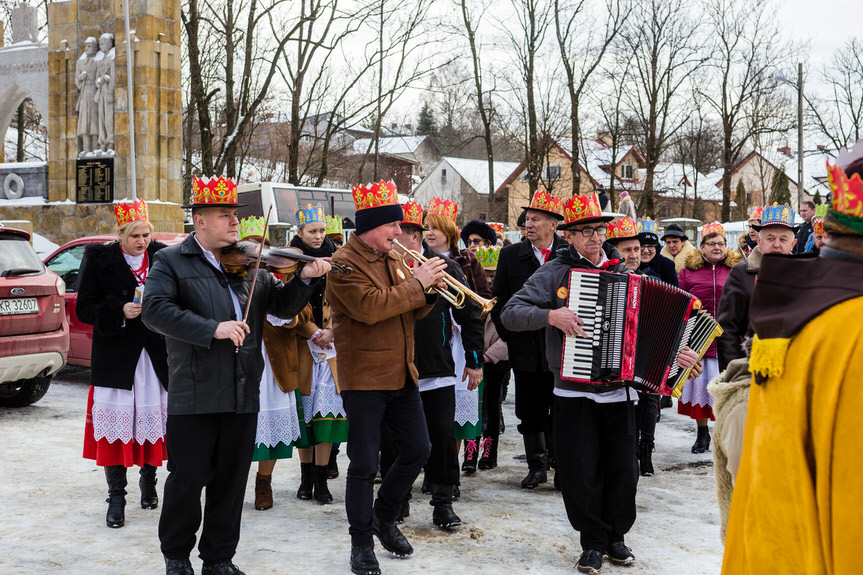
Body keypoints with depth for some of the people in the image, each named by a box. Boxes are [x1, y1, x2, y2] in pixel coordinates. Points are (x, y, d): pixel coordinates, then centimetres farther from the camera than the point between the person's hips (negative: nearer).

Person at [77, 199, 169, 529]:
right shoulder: (100, 260, 0)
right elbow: (84, 309, -2)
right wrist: (120, 312, -17)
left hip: (156, 356, 2)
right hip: (116, 357, -2)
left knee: (154, 420, 7)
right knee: (115, 425, -3)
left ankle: (149, 483, 27)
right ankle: (116, 498, 6)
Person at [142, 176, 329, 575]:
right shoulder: (171, 262, 0)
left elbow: (282, 306, 11)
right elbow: (155, 310, -15)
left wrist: (304, 279, -8)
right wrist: (212, 328, -22)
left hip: (243, 393, 4)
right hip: (194, 394, -4)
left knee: (231, 481, 11)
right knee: (188, 478, 4)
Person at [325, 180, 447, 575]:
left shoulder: (394, 260, 13)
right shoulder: (345, 264, -11)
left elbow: (414, 311, 14)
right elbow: (369, 307, -25)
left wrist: (429, 287, -5)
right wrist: (416, 283, -20)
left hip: (401, 375, 8)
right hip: (364, 379, -7)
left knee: (417, 449, 12)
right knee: (364, 464, 0)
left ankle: (384, 517, 32)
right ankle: (362, 542, 15)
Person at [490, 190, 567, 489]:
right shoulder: (511, 255, 4)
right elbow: (499, 300, 7)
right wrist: (509, 336, 2)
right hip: (525, 348, 2)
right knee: (530, 412, 9)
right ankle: (537, 465, 21)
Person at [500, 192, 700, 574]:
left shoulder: (624, 274, 10)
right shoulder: (554, 273, -1)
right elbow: (510, 314, -8)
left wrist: (675, 352, -1)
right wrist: (551, 316, -22)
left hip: (619, 391, 3)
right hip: (574, 395, -3)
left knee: (623, 470, 6)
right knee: (581, 473, -1)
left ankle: (616, 536, 26)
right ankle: (593, 541, 17)